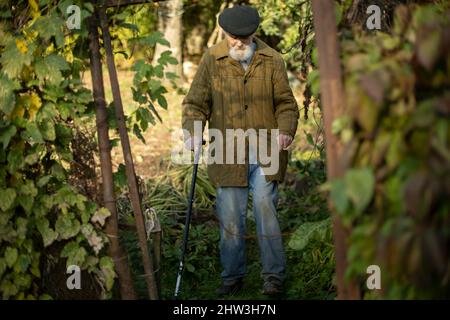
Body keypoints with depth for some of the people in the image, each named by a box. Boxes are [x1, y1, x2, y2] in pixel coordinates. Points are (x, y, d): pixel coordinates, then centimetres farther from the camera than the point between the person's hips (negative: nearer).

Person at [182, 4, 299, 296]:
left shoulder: (272, 60, 4)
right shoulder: (212, 60, 2)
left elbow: (286, 103, 7)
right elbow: (195, 102, 3)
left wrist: (286, 131, -12)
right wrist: (193, 131, -14)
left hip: (265, 154, 0)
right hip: (228, 156, 1)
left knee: (266, 213, -2)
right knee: (230, 219, 6)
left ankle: (274, 275, 11)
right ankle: (233, 276, 20)